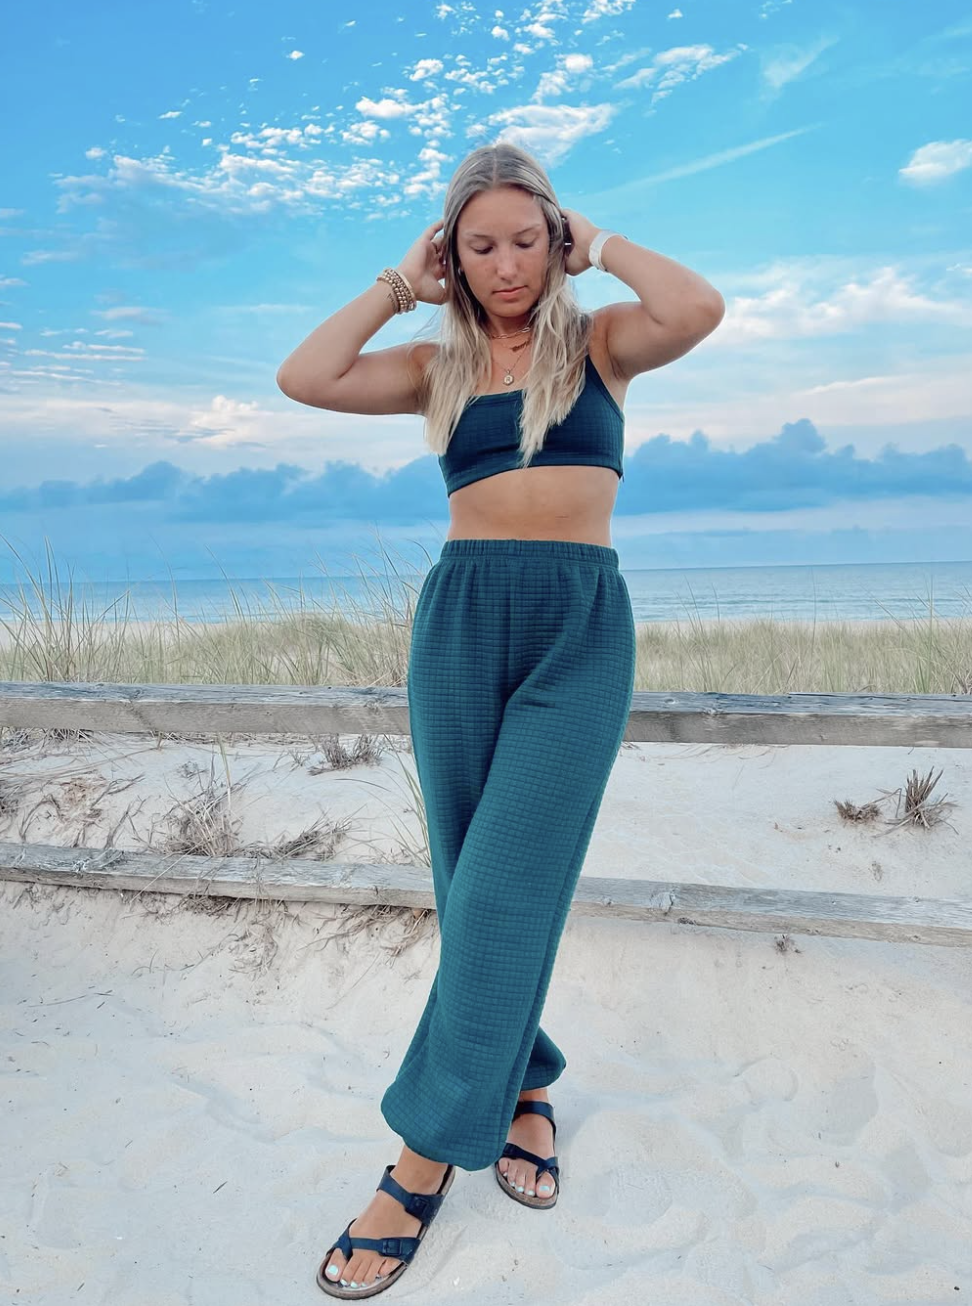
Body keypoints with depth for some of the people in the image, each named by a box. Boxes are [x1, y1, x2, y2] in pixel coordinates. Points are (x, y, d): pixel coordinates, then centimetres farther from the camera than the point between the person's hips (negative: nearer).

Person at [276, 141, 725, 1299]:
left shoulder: (600, 340, 8)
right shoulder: (439, 364, 13)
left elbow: (700, 310, -14)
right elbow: (302, 378, -1)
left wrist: (599, 244, 2)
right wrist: (399, 283, 7)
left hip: (581, 629, -3)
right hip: (459, 624, 3)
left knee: (505, 886, -7)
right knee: (472, 884, 8)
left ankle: (429, 1152, 6)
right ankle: (522, 1085, 29)